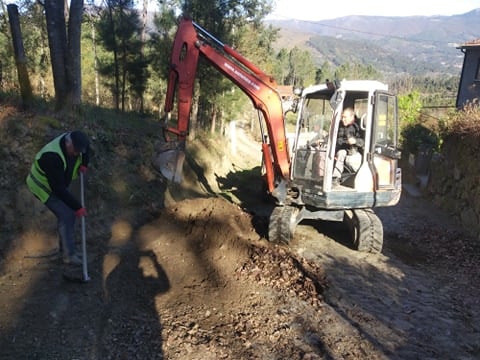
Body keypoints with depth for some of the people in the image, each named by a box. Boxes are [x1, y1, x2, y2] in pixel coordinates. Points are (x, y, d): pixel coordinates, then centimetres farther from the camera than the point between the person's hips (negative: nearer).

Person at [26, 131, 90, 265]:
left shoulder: (73, 141, -18)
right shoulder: (53, 157, -40)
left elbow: (86, 148, 9)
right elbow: (59, 189, -35)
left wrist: (84, 164, -7)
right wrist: (78, 207, -29)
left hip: (58, 183, 8)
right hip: (43, 186, -8)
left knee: (68, 213, 8)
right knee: (66, 215, -14)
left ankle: (64, 248, 25)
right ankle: (69, 254, 0)